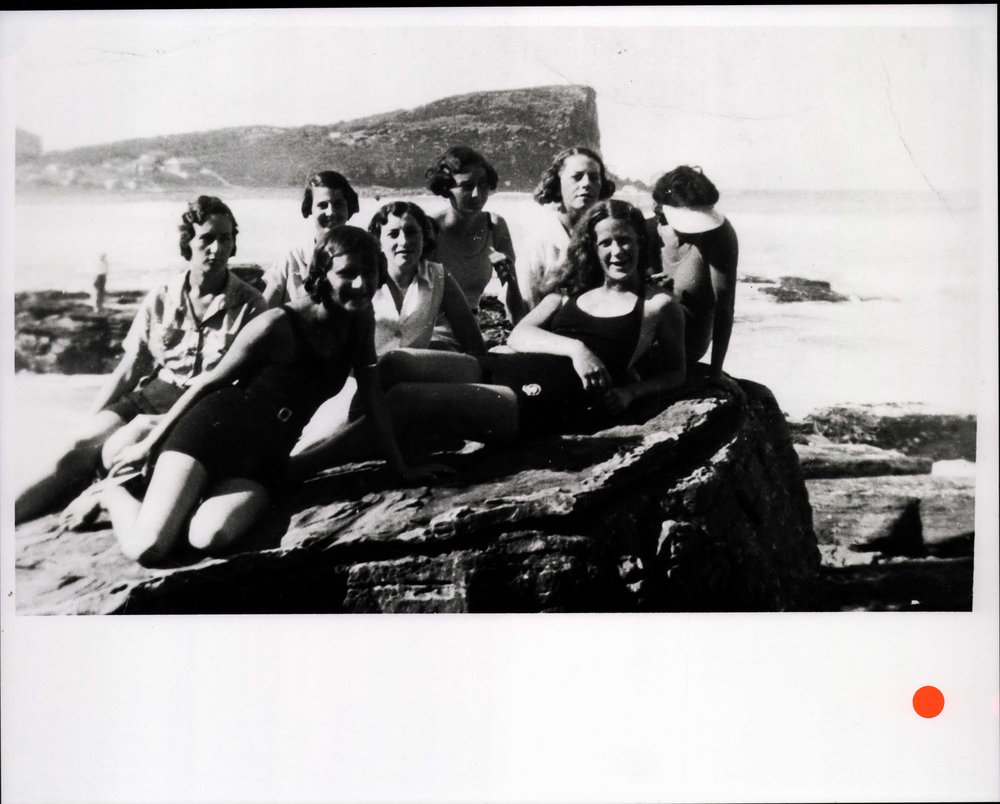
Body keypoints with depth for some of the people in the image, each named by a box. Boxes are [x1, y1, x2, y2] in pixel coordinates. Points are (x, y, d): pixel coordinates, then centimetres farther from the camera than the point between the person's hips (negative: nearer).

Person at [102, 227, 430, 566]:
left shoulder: (361, 318, 0)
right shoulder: (278, 325, -15)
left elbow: (371, 391, 10)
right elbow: (209, 382, -5)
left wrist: (398, 465, 12)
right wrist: (148, 444, 2)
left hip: (264, 460, 4)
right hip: (215, 428, -4)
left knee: (210, 539, -29)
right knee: (148, 548, -21)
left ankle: (193, 499, 8)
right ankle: (115, 493, 13)